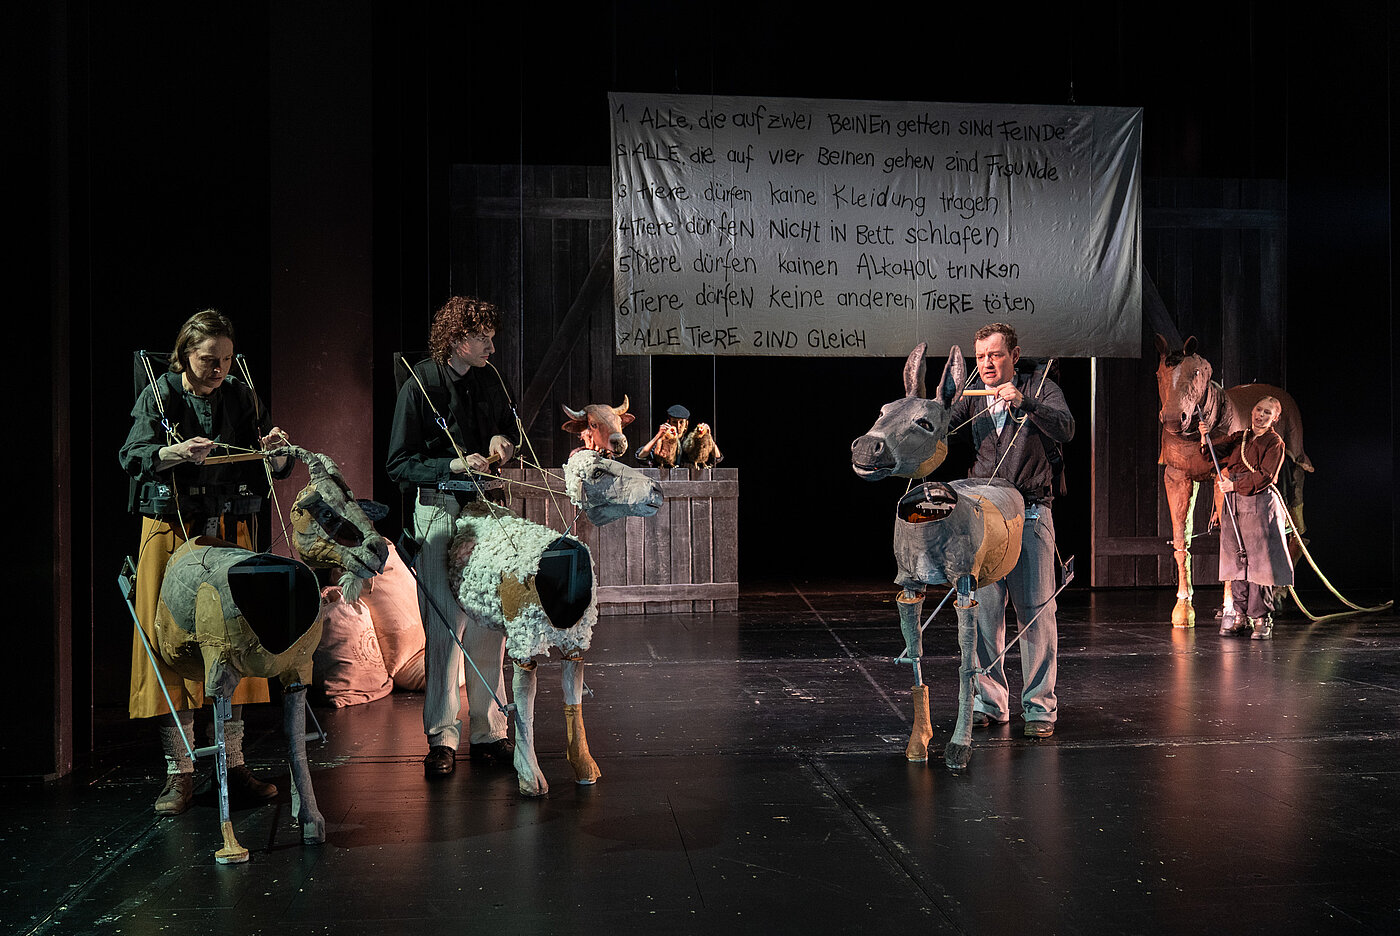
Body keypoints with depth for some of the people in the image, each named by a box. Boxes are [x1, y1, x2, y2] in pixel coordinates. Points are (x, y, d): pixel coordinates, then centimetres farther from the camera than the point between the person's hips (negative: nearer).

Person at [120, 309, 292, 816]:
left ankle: (233, 764, 11)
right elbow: (132, 456, -10)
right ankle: (179, 771, 4)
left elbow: (273, 470, 8)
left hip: (231, 532, 3)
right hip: (171, 532, -2)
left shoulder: (242, 398, 8)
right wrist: (174, 454, -28)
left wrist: (276, 451, -14)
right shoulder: (158, 396, 1)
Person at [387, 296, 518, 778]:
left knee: (489, 624, 6)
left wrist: (501, 440, 2)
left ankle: (488, 732, 14)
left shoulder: (488, 381, 9)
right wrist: (455, 465, -20)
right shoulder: (419, 386, -7)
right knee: (445, 627, -5)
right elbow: (400, 465, -8)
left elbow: (508, 427, 25)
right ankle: (442, 738, 3)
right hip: (440, 512, -5)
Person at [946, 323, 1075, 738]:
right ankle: (988, 701, 16)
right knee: (983, 611, 4)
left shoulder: (1040, 389, 3)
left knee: (1036, 611, -3)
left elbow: (1065, 429, -14)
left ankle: (1039, 707, 4)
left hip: (1030, 514, -3)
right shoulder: (972, 397, 12)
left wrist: (1024, 403, -29)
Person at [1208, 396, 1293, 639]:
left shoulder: (1274, 442, 2)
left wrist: (1234, 485, -13)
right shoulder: (1239, 437, 18)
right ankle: (1239, 618, 8)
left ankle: (1261, 619, -2)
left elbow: (1265, 476, -9)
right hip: (1233, 505, 5)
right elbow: (1216, 451, 6)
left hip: (1259, 504, -5)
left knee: (1259, 562, -7)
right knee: (1236, 561, 4)